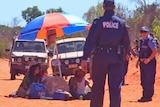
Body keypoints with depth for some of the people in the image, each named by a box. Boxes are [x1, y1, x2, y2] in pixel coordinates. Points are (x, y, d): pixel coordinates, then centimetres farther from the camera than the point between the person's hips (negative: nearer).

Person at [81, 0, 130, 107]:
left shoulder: (98, 22, -4)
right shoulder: (121, 23, 3)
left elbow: (90, 41, -8)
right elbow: (127, 42, 9)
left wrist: (84, 58, -8)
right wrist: (126, 53, 29)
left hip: (100, 57, -1)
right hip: (116, 58, 1)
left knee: (98, 86, 8)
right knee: (116, 87, -1)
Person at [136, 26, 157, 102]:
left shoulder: (150, 40, -12)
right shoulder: (142, 41, 14)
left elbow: (155, 51, -19)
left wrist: (148, 59, -24)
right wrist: (139, 60, 15)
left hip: (149, 63, -9)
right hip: (143, 63, 9)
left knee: (149, 81, -6)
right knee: (143, 81, 13)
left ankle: (148, 96, -3)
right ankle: (145, 96, 21)